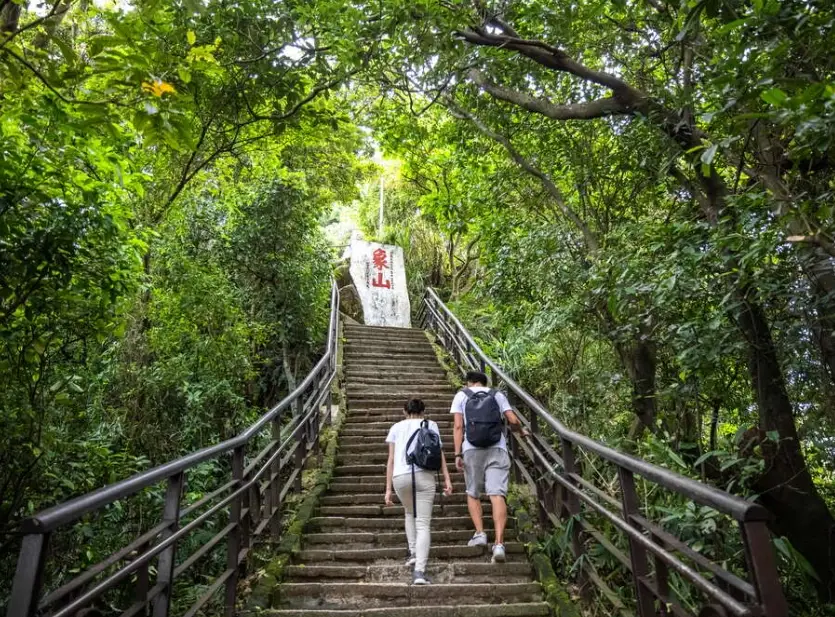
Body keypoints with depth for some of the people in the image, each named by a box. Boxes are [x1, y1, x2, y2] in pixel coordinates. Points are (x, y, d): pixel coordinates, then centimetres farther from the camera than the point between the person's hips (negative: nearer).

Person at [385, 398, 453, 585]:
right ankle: (420, 571, -11)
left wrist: (388, 489, 12)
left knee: (410, 513, 29)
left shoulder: (396, 427, 20)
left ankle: (413, 552, 22)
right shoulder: (430, 425, 19)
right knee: (423, 524, 1)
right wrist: (447, 479, 1)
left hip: (400, 477, 2)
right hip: (424, 475, -1)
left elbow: (391, 459, 13)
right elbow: (439, 452, 6)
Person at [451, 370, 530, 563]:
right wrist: (522, 431, 25)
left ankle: (479, 533, 2)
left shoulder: (461, 395, 12)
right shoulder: (497, 395, 15)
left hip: (472, 450, -1)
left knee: (473, 494, 15)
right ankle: (499, 543, -14)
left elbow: (458, 426, 1)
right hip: (497, 449, 1)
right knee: (497, 494, -6)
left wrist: (458, 454, -1)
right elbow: (513, 420, 4)